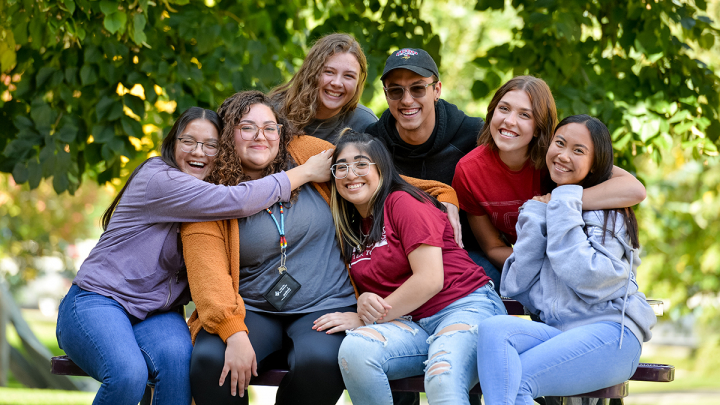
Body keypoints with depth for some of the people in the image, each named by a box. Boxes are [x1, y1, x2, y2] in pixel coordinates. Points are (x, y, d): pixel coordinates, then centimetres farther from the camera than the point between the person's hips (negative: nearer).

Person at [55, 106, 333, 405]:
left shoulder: (209, 197, 10)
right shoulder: (158, 179, -15)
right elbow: (237, 201, -25)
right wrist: (306, 172, -17)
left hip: (157, 313, 6)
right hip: (98, 301, -6)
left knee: (178, 360, -29)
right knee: (129, 374, -35)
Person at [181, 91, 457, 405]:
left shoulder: (307, 153, 5)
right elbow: (207, 270, -11)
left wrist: (443, 198, 6)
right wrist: (234, 333, -26)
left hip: (324, 307, 0)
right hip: (252, 313, 0)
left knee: (318, 360, -32)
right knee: (209, 359, -30)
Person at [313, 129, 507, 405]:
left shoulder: (404, 203, -5)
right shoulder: (350, 227, 17)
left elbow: (430, 279, -13)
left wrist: (363, 318, -9)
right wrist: (364, 301, -9)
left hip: (464, 306, -6)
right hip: (411, 325, 6)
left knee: (442, 382, -38)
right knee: (354, 349, -27)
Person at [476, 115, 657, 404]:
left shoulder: (609, 212, 5)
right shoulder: (540, 206, 20)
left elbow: (589, 279, -14)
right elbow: (516, 288, 9)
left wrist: (564, 211, -7)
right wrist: (535, 219, 2)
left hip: (609, 331, -5)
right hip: (555, 333, 5)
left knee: (512, 382, -28)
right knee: (494, 329, -28)